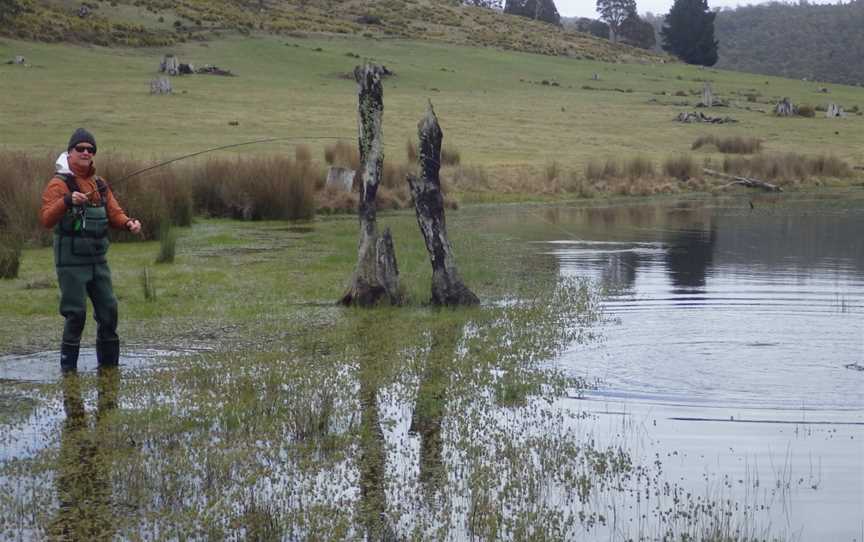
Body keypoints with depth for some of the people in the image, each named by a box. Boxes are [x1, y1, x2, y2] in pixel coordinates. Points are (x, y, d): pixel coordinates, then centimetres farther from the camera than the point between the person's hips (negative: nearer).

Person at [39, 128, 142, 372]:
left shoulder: (100, 184, 12)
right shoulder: (59, 184, -9)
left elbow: (114, 213, 9)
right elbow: (46, 219, -21)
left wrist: (128, 223, -13)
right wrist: (67, 201, -38)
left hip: (98, 260, 6)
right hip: (71, 262, -6)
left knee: (108, 310, 7)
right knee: (76, 313, -7)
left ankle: (109, 362, 19)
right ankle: (68, 365, 5)